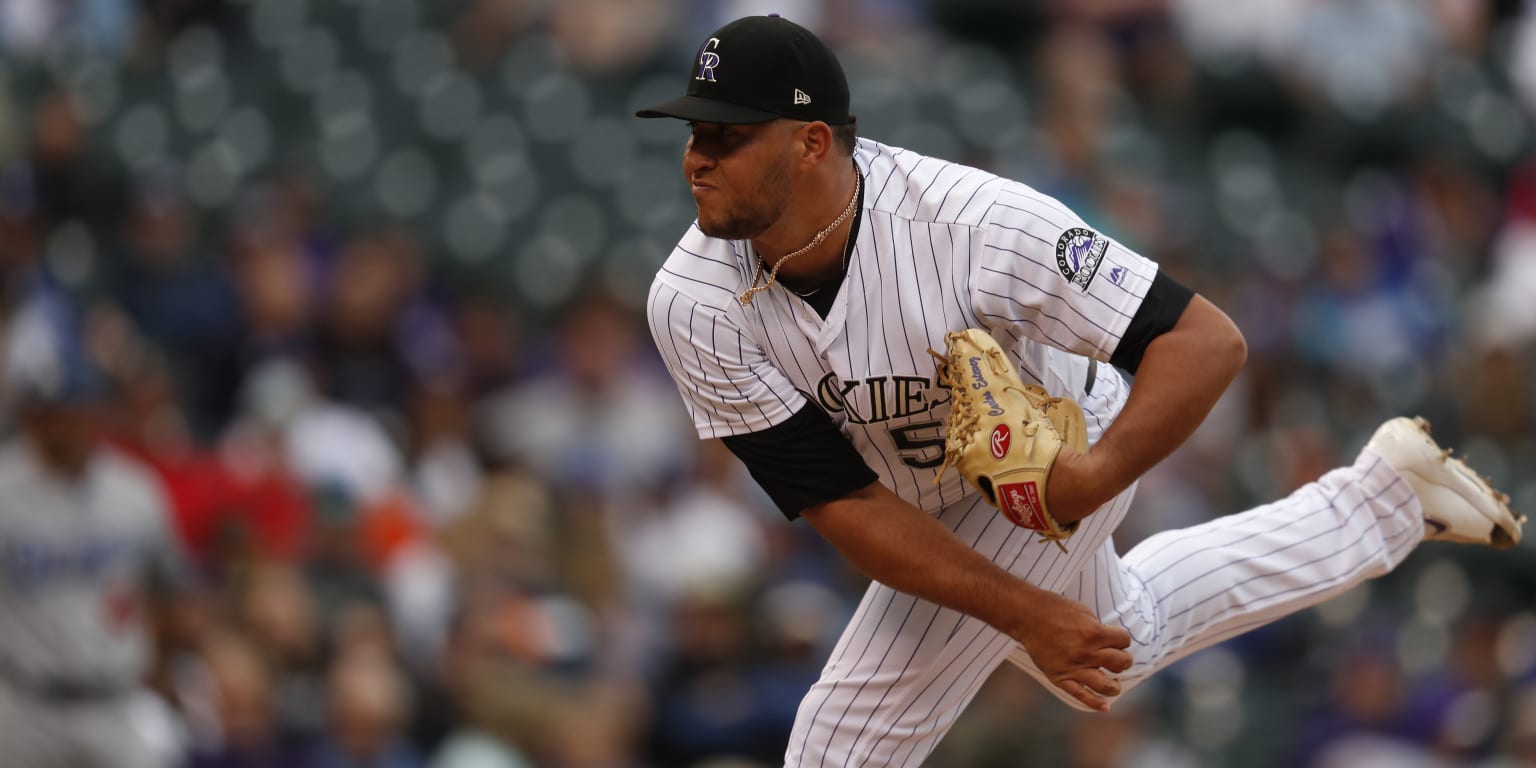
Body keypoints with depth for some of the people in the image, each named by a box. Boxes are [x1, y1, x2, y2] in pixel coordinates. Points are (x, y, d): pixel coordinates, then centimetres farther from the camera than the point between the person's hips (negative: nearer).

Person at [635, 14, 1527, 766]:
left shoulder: (976, 221, -40)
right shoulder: (694, 302, -29)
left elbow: (1206, 341, -34)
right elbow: (840, 502, -26)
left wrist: (1098, 477, -48)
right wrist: (1025, 617, -34)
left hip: (1058, 454, -6)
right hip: (926, 507, 6)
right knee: (1123, 640, 32)